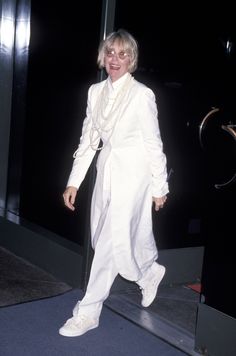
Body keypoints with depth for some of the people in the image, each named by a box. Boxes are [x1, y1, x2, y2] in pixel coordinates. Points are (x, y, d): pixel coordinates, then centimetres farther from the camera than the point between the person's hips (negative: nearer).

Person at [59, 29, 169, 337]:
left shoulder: (142, 95, -12)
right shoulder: (96, 92, 5)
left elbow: (154, 143, -7)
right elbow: (88, 139, 8)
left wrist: (159, 187, -3)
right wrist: (74, 182, 5)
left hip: (133, 173, -6)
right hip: (106, 170, 6)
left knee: (111, 241, -6)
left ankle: (89, 311, 9)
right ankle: (149, 273, 43)